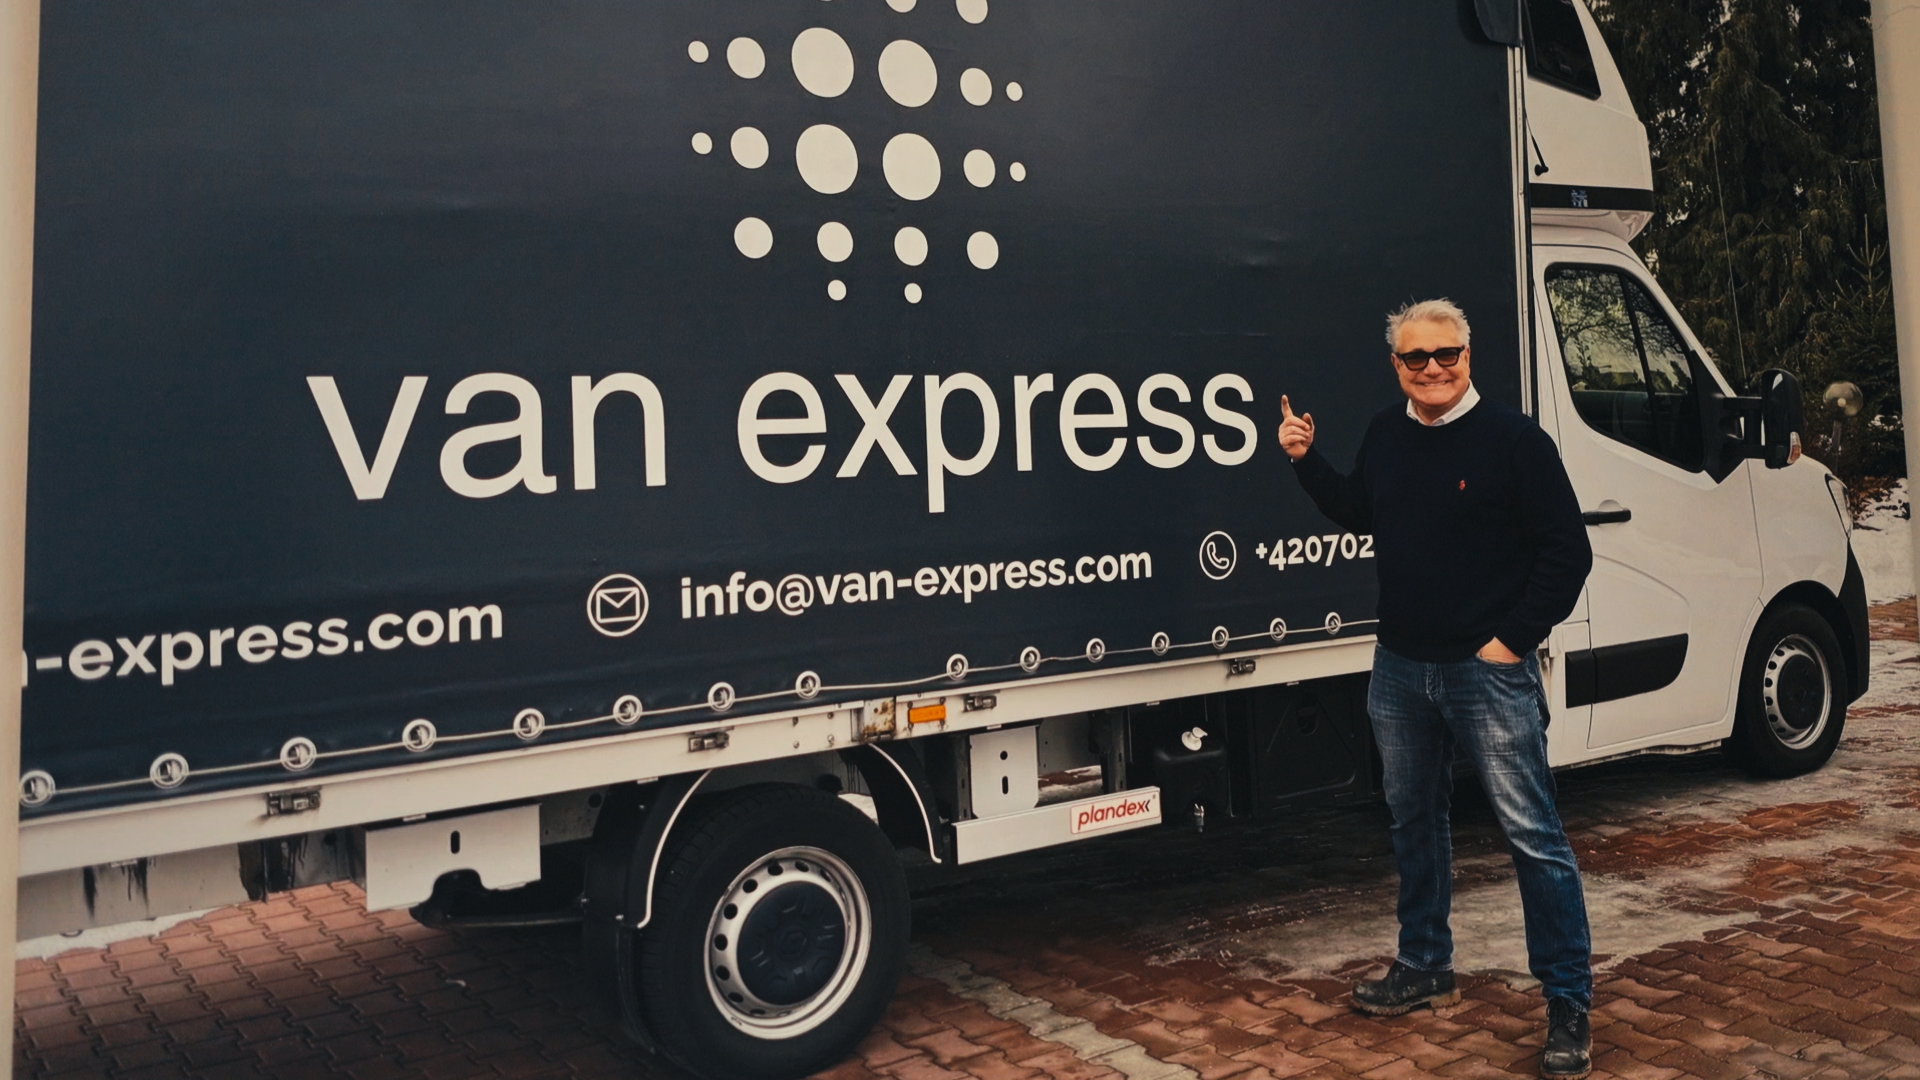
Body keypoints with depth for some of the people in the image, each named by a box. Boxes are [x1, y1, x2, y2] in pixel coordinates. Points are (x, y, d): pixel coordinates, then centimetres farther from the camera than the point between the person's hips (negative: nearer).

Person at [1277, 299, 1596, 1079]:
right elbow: (1358, 515, 24)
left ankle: (1568, 1007, 9)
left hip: (1487, 672, -6)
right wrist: (1306, 460, 11)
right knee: (1414, 823, 17)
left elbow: (1568, 553, -10)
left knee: (1533, 837, -2)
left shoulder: (1513, 439, -10)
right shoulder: (1384, 437, 8)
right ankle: (1424, 970, 34)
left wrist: (1513, 638, -13)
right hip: (1399, 669, 7)